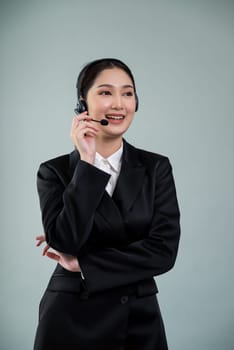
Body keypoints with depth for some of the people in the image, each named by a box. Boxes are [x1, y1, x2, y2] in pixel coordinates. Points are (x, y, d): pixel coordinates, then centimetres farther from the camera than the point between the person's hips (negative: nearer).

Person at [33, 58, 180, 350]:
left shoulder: (157, 168, -1)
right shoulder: (55, 171, -4)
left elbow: (164, 251, -10)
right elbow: (64, 241, -18)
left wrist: (82, 264, -11)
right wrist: (87, 163, -18)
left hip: (140, 320, 2)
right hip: (71, 321, -1)